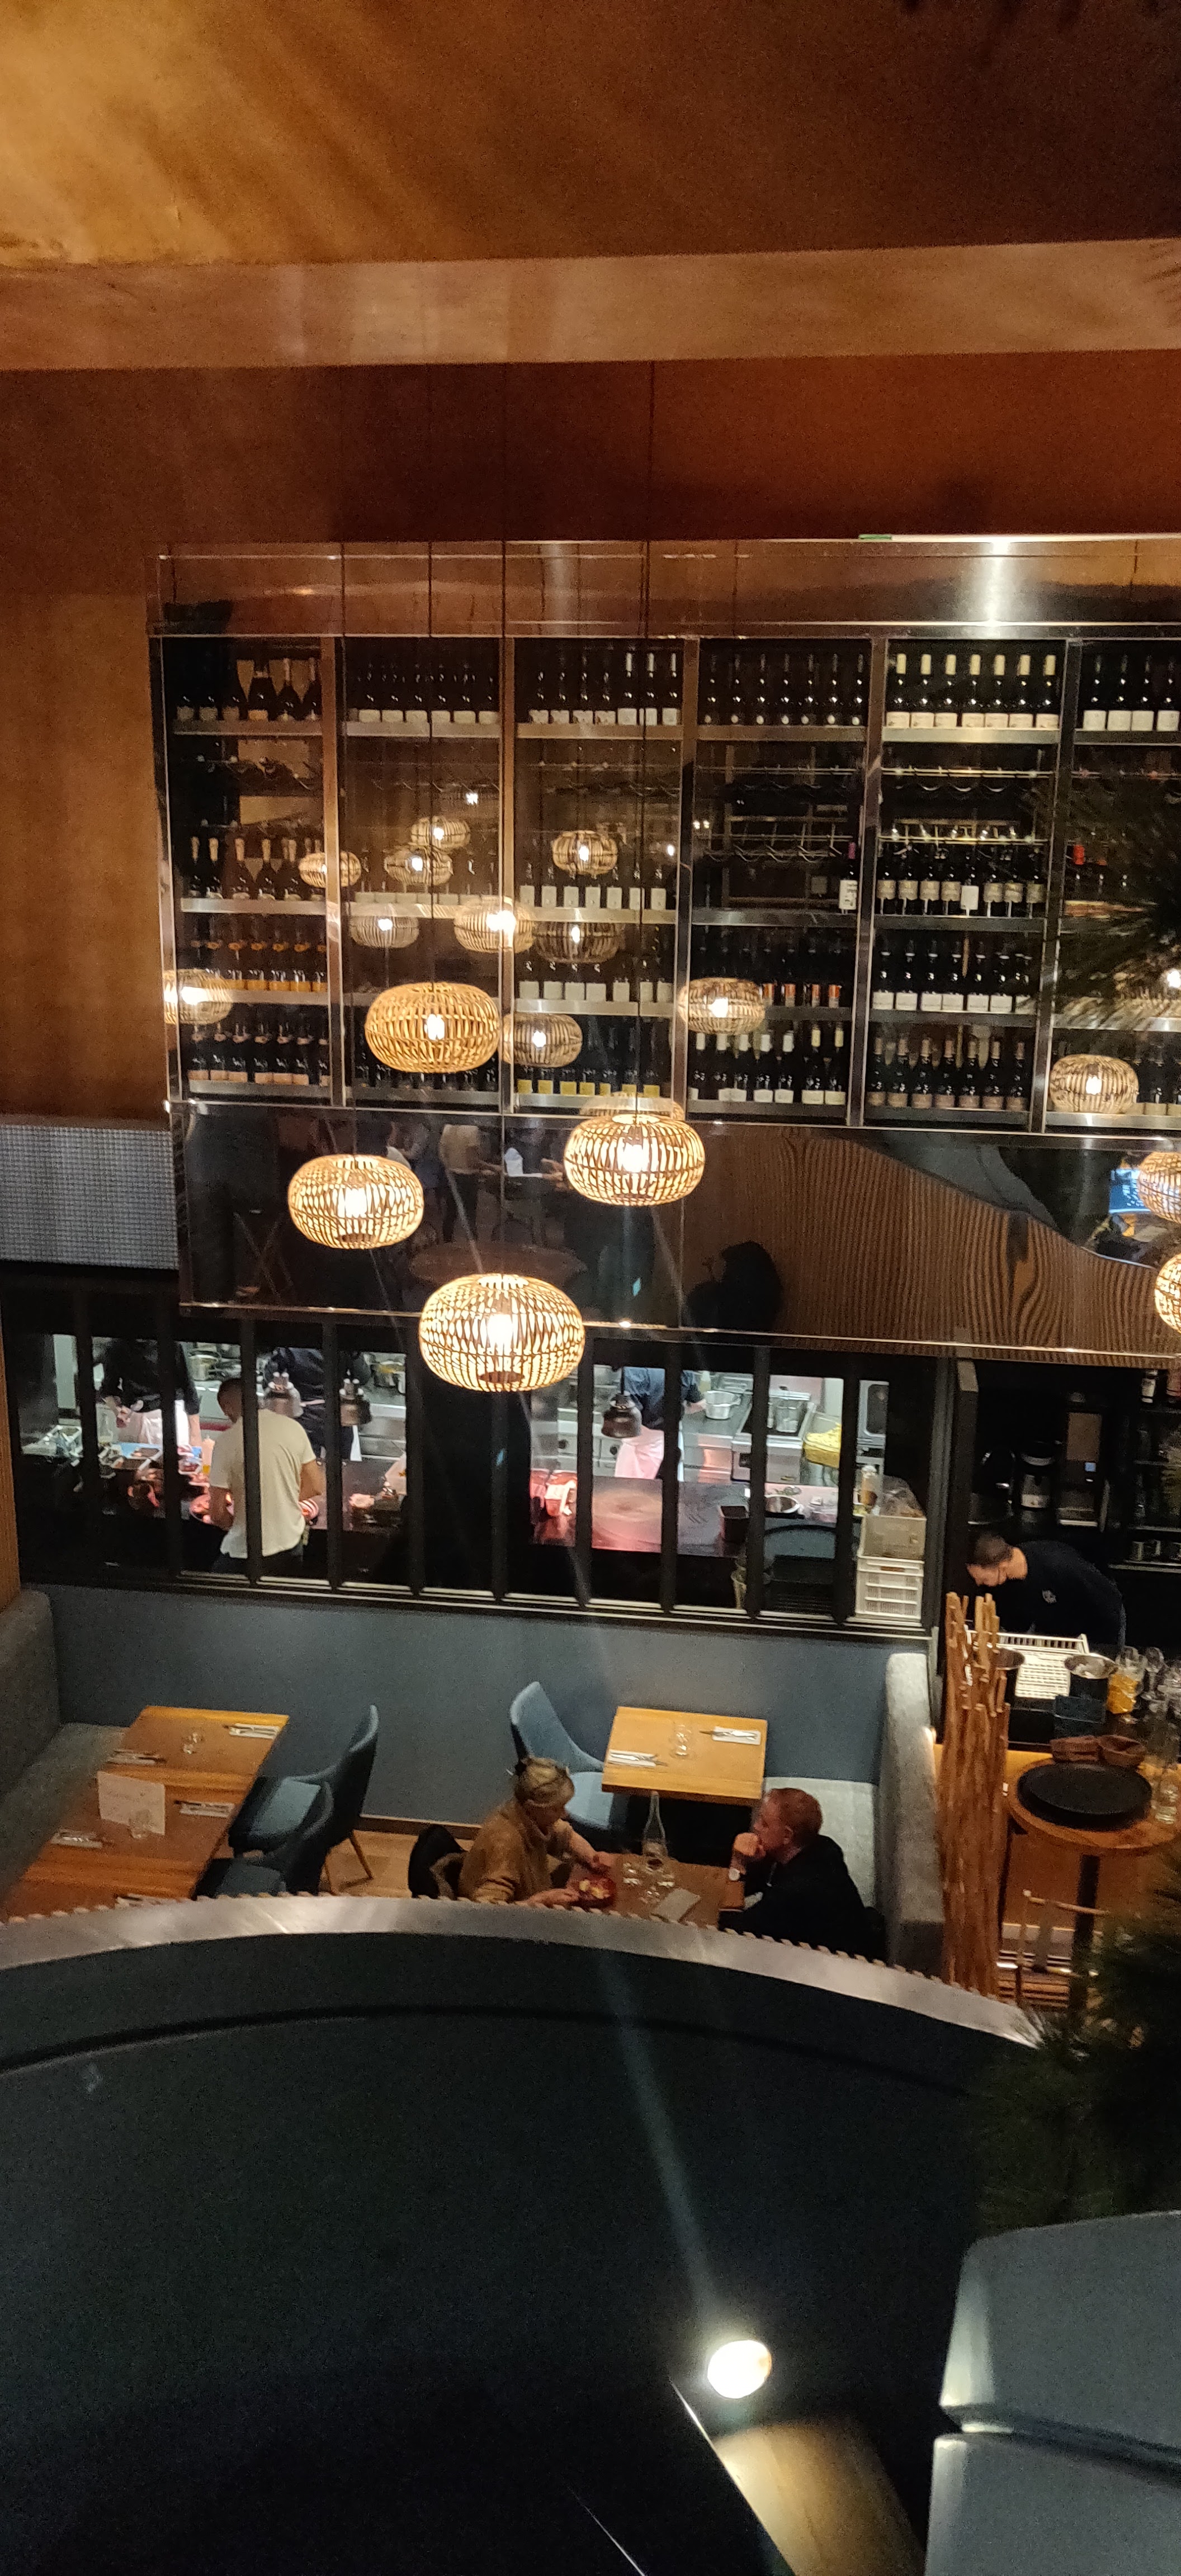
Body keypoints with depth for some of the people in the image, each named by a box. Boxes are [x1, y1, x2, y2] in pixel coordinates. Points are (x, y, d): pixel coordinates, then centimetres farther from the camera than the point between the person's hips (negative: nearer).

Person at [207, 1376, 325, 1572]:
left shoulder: (227, 1441, -17)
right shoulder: (294, 1427, -5)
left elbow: (217, 1514, -14)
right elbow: (316, 1488, 3)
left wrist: (236, 1524, 6)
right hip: (292, 1545, 4)